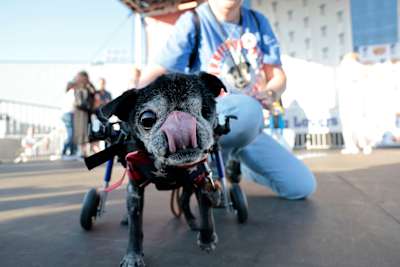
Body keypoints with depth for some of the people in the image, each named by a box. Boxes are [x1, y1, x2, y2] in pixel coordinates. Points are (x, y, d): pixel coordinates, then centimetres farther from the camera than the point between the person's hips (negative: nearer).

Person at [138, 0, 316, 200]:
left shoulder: (258, 21, 5)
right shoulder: (193, 22, -9)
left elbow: (278, 76, 4)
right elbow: (156, 73, -19)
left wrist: (270, 93, -20)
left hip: (250, 131, 6)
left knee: (303, 187, 3)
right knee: (246, 110, -41)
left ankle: (236, 163, 26)